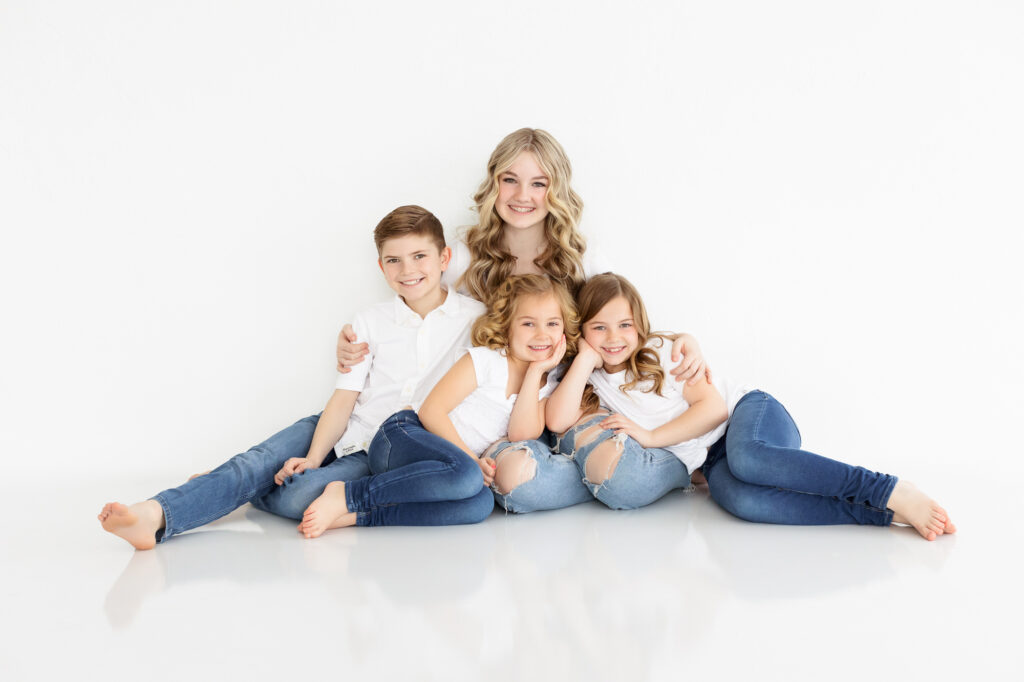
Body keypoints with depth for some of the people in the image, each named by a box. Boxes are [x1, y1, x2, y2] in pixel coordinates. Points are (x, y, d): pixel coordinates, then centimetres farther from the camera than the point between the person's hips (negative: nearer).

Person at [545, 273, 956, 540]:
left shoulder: (662, 352, 4)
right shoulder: (593, 382, 12)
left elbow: (713, 407, -5)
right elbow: (557, 421, -9)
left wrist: (651, 436, -12)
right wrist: (587, 354, -5)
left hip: (748, 414, -2)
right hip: (710, 459, 2)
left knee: (746, 459, -42)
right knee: (738, 499, -38)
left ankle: (891, 491, -38)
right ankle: (884, 514, -42)